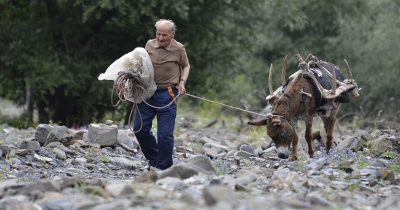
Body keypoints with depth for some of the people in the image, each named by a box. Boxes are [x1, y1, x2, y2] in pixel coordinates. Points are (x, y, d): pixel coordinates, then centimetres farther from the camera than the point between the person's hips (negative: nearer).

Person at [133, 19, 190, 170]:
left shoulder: (179, 49, -2)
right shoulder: (149, 45, 5)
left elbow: (186, 66, 15)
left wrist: (182, 81, -1)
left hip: (167, 94, -4)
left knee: (165, 134, -4)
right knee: (140, 127, 2)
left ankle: (163, 167, 8)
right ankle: (153, 158, 22)